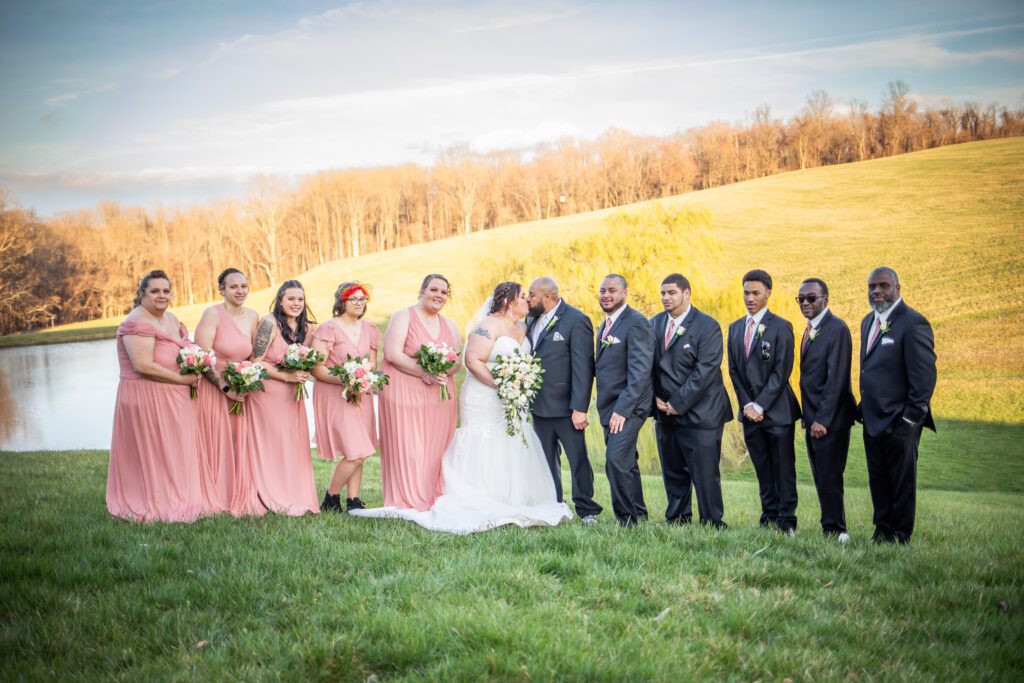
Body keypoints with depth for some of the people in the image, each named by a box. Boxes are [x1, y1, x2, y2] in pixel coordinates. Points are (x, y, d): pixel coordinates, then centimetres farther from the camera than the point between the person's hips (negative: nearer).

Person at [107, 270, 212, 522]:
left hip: (175, 398, 9)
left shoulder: (171, 318, 14)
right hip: (146, 396, -9)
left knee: (177, 452, 14)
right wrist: (183, 379, -17)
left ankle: (177, 499, 25)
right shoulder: (138, 323, -15)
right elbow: (144, 366, -23)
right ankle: (155, 505, 8)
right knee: (153, 453, -2)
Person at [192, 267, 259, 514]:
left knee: (236, 444, 8)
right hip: (211, 389, -6)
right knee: (214, 445, -1)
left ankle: (234, 497, 17)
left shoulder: (253, 317, 6)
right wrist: (225, 387, -18)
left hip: (240, 390, 6)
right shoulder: (212, 314, -12)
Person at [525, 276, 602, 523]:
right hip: (539, 406, 7)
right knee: (547, 461, 13)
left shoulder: (576, 320, -11)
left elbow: (583, 367, -15)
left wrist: (579, 408, -19)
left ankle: (586, 510, 12)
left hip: (565, 407, -7)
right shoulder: (531, 320, 11)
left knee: (578, 459, 1)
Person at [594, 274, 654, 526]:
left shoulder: (637, 322, -13)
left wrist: (622, 409, -24)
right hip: (610, 408, 9)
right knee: (626, 463, 15)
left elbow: (640, 371, -20)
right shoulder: (605, 325, 15)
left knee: (616, 461, -18)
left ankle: (629, 519, -7)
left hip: (628, 406, -9)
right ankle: (639, 515, 27)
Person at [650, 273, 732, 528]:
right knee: (673, 474, 11)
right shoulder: (655, 324, 11)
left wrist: (679, 403, -15)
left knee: (705, 474, -4)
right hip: (666, 413, 6)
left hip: (700, 414, -5)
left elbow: (705, 371, -14)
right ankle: (677, 520, 22)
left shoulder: (707, 326, -8)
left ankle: (712, 524, 7)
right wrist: (656, 397, -1)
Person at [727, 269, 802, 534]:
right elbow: (734, 370, 11)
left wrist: (760, 405, -13)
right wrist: (746, 404, -1)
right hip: (750, 410, 5)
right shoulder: (735, 328, 12)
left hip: (777, 410, -5)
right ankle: (769, 517, 17)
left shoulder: (781, 327, -6)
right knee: (762, 469, 9)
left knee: (783, 468, 0)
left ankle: (786, 520, 7)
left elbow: (782, 372, -11)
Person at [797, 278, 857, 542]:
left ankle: (835, 531, 4)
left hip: (830, 420, -9)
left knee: (829, 479, -5)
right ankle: (832, 529, 19)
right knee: (821, 480, 12)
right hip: (812, 419, 9)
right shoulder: (810, 329, 15)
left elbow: (837, 379, -18)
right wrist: (809, 418, 12)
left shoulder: (837, 329, -13)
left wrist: (823, 419, -20)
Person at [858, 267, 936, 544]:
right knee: (877, 479, 16)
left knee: (901, 481, 4)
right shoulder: (868, 322, 13)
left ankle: (900, 537, 15)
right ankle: (882, 530, 27)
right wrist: (864, 408, 13)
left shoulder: (913, 323, -14)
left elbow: (924, 375, -17)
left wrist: (911, 416, -18)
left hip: (899, 420, -8)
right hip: (873, 418, 8)